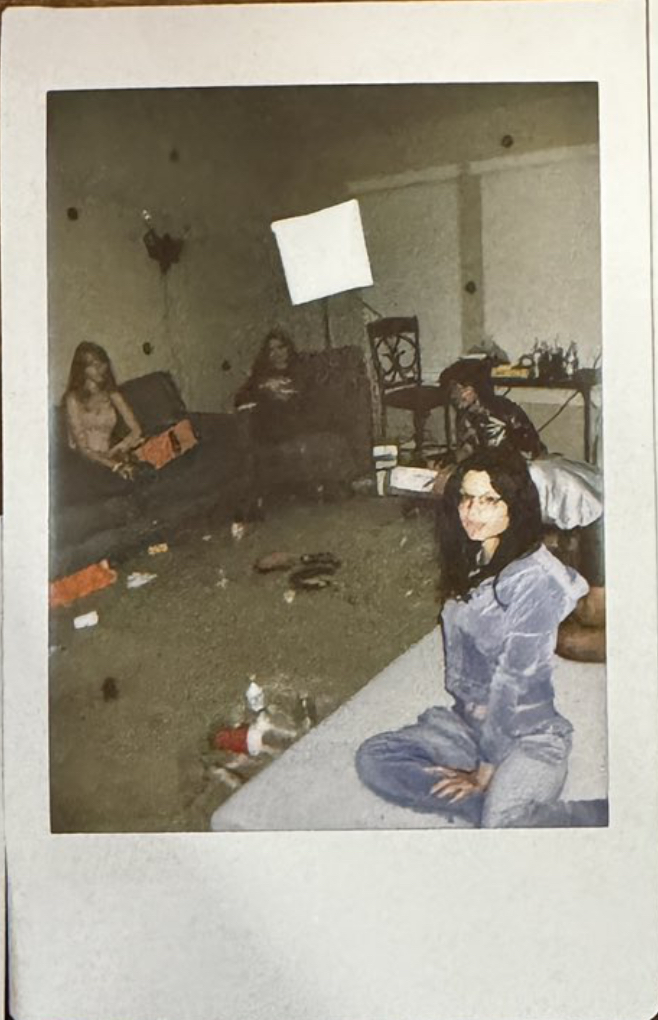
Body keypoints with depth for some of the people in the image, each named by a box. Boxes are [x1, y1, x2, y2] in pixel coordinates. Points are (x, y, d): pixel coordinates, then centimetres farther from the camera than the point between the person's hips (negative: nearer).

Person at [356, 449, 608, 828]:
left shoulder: (536, 580, -19)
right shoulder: (469, 565, 7)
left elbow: (516, 683, -18)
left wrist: (486, 769, -13)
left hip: (531, 734, -8)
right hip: (470, 722, 8)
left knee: (500, 824, -33)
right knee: (373, 758, -12)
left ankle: (603, 815, -8)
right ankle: (495, 801, -13)